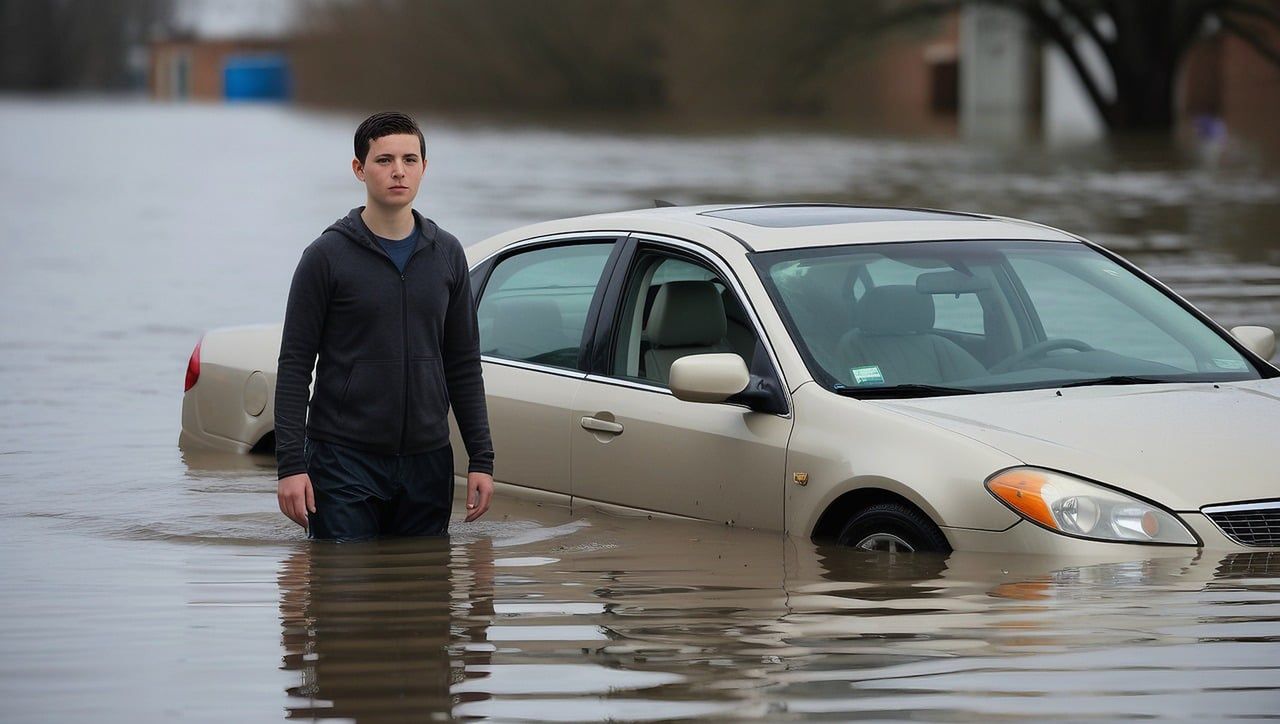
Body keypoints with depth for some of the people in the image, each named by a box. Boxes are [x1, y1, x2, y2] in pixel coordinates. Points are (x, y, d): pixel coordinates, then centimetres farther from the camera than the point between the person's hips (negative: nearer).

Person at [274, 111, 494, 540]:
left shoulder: (446, 254, 10)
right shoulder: (329, 255, -3)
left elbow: (463, 364, 13)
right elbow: (295, 365, -4)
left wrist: (481, 459, 6)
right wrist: (291, 464, -13)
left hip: (427, 462, 4)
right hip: (345, 461, -4)